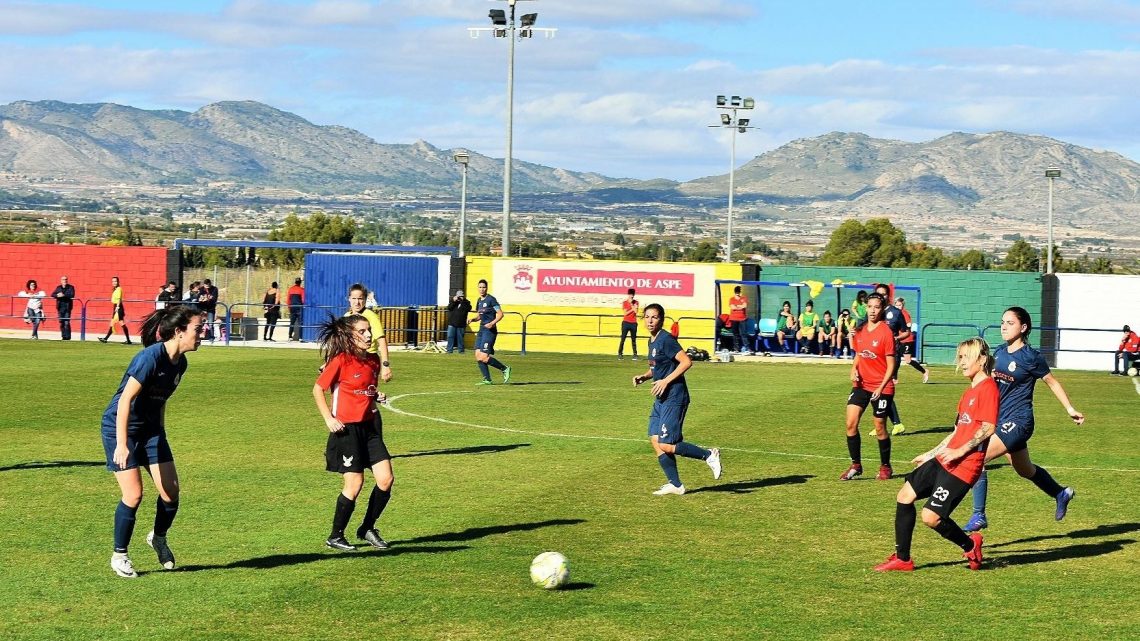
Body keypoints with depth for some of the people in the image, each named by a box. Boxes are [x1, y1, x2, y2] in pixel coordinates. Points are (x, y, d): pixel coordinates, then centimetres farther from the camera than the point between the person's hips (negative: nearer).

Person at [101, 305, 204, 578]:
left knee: (171, 491, -1)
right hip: (120, 426, -7)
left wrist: (161, 436, 20)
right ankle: (119, 555, 8)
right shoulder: (151, 357, -24)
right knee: (134, 494, -11)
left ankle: (158, 538, 27)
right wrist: (122, 444, -29)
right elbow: (125, 399, -26)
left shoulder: (180, 363, 1)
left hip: (150, 428, 7)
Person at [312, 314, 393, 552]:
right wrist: (328, 418, -13)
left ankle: (367, 529, 18)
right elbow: (318, 389, -6)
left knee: (386, 479, -1)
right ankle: (335, 536, 11)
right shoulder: (341, 360, -12)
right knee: (354, 483, -6)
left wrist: (377, 397, 0)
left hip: (370, 426, 7)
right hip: (346, 428, -7)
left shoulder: (373, 360, 8)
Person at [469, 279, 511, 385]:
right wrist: (472, 319, 7)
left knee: (484, 357, -15)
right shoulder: (479, 301, 15)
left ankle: (504, 369, 2)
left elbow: (500, 314, -11)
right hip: (481, 330, 8)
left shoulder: (491, 299, -9)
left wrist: (493, 323, -24)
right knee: (478, 356, 0)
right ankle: (487, 379, 6)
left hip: (490, 330, -8)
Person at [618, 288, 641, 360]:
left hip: (633, 323, 2)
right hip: (626, 323, -2)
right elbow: (624, 313, -8)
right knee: (623, 339, -5)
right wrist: (632, 309, -13)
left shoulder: (636, 303, 5)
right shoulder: (624, 303, 0)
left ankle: (635, 354, 5)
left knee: (633, 340, 4)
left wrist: (632, 305, -13)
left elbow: (637, 313, -6)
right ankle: (620, 354, -5)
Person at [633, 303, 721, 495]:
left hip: (674, 398, -10)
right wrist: (644, 376, 9)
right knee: (655, 441, 6)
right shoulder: (652, 341, 14)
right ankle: (675, 484, 12)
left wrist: (666, 381, -22)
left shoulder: (666, 339, -15)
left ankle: (709, 455, 1)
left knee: (666, 445, -11)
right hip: (661, 400, 10)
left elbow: (686, 362, -21)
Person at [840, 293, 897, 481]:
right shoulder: (860, 331, 6)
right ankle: (856, 465, 7)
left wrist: (881, 388, -19)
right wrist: (854, 370, 0)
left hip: (881, 388, -5)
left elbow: (891, 365, -12)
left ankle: (885, 467, 23)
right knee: (851, 423, -5)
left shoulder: (885, 332, -12)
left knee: (880, 429, 4)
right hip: (861, 384, 5)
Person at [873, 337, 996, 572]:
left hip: (964, 465, -10)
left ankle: (970, 546, 14)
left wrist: (960, 451, -23)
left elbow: (988, 428, -21)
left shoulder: (988, 388, -11)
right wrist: (932, 454, 27)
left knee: (930, 517, -13)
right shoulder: (968, 392, 19)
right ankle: (902, 559, 14)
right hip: (944, 460, 10)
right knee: (905, 496, 6)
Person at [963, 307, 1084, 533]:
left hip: (1018, 421, -8)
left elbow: (1052, 382, 0)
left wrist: (1070, 409, 2)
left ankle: (979, 516, -13)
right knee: (1025, 470, 24)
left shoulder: (1031, 357, -12)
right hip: (999, 419, 8)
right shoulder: (999, 353, 7)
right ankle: (1061, 493, 48)